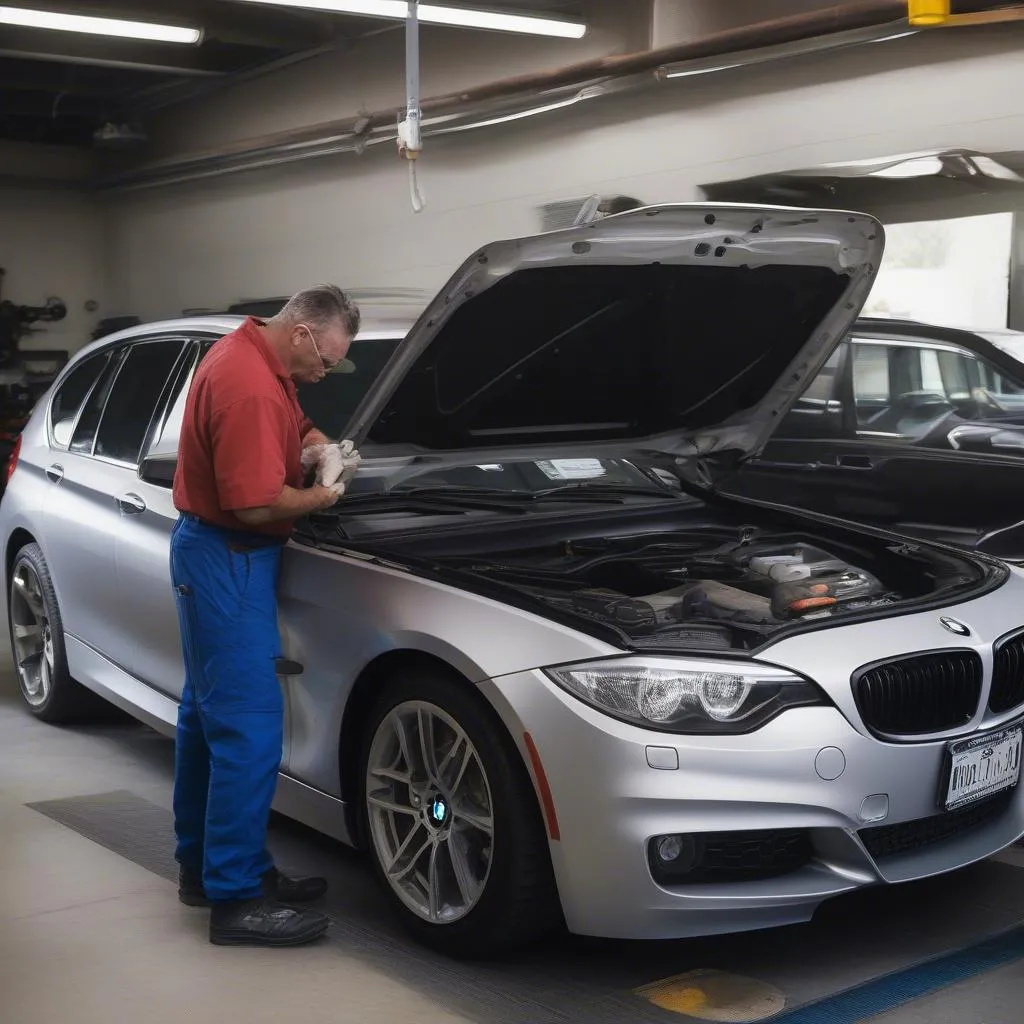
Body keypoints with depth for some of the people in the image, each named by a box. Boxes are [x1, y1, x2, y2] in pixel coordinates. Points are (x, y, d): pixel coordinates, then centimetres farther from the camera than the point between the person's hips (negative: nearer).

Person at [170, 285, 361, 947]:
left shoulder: (251, 354, 9)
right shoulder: (250, 388, -25)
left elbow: (286, 425, 26)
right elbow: (255, 503, -28)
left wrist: (317, 445, 5)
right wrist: (320, 497, -10)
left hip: (209, 556, 11)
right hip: (227, 562, -11)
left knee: (207, 713, 18)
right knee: (249, 728, -8)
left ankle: (202, 863, 30)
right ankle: (237, 898, 0)